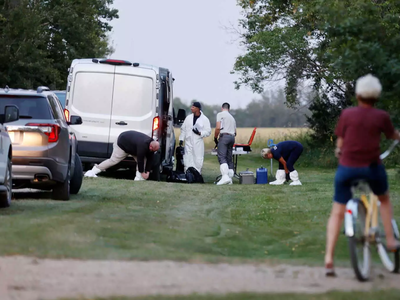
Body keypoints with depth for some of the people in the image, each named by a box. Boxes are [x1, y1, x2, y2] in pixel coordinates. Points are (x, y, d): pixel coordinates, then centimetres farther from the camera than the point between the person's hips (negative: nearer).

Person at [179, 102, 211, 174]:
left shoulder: (205, 119, 0)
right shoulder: (188, 118, 10)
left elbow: (208, 132, -1)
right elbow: (183, 129, 15)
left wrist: (200, 133, -17)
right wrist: (181, 139, 7)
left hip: (198, 143, -3)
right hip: (188, 142, 3)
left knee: (198, 161, -4)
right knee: (187, 160, -1)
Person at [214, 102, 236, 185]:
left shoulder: (220, 114, 4)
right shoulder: (232, 117, 26)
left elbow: (218, 128, -7)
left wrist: (215, 138, 3)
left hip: (224, 136, -7)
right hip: (232, 137, 7)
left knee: (222, 157, -16)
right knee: (229, 158, 10)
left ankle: (225, 176, -32)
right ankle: (230, 179, 5)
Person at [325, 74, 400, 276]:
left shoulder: (347, 114, -3)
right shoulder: (381, 117, -4)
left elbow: (340, 142, 5)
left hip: (347, 167, 0)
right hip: (371, 167, 0)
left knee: (337, 213, 7)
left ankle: (329, 258, -3)